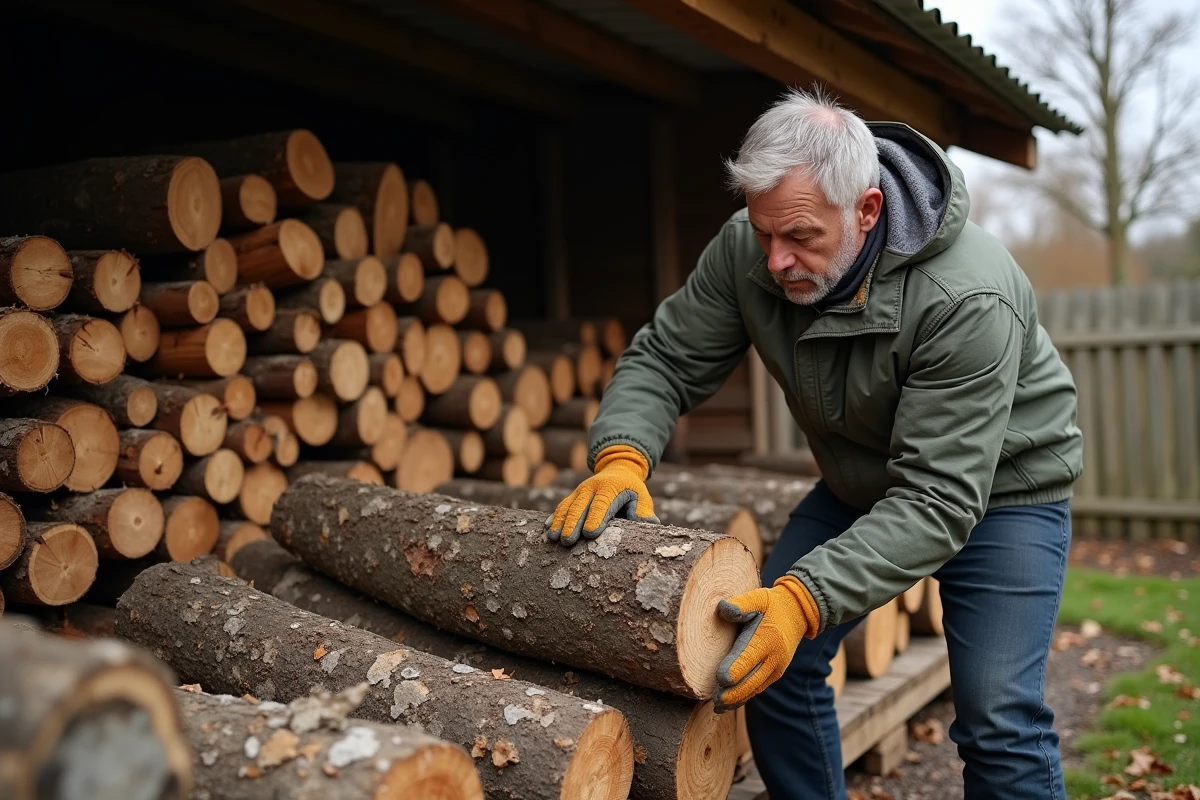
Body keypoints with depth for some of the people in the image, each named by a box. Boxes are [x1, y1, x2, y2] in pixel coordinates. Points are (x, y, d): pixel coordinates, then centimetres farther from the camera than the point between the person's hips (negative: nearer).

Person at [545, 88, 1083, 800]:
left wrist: (806, 598, -49)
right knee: (772, 663, -1)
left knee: (999, 720, -13)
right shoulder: (747, 250, -20)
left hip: (1000, 487, -5)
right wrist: (621, 457, -34)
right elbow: (665, 360, -12)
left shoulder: (969, 300, -36)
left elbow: (938, 500, -37)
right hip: (861, 482, 5)